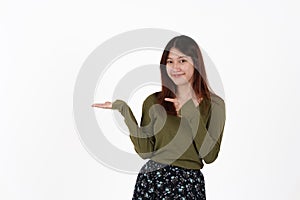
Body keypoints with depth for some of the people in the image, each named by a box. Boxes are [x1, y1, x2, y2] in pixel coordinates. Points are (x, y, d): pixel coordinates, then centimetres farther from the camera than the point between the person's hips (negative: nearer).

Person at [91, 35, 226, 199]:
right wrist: (125, 112, -9)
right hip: (151, 180, 2)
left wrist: (193, 114, -19)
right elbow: (145, 151, -3)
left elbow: (210, 156, -11)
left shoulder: (214, 104, -3)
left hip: (190, 184, -1)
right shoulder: (153, 102, 1)